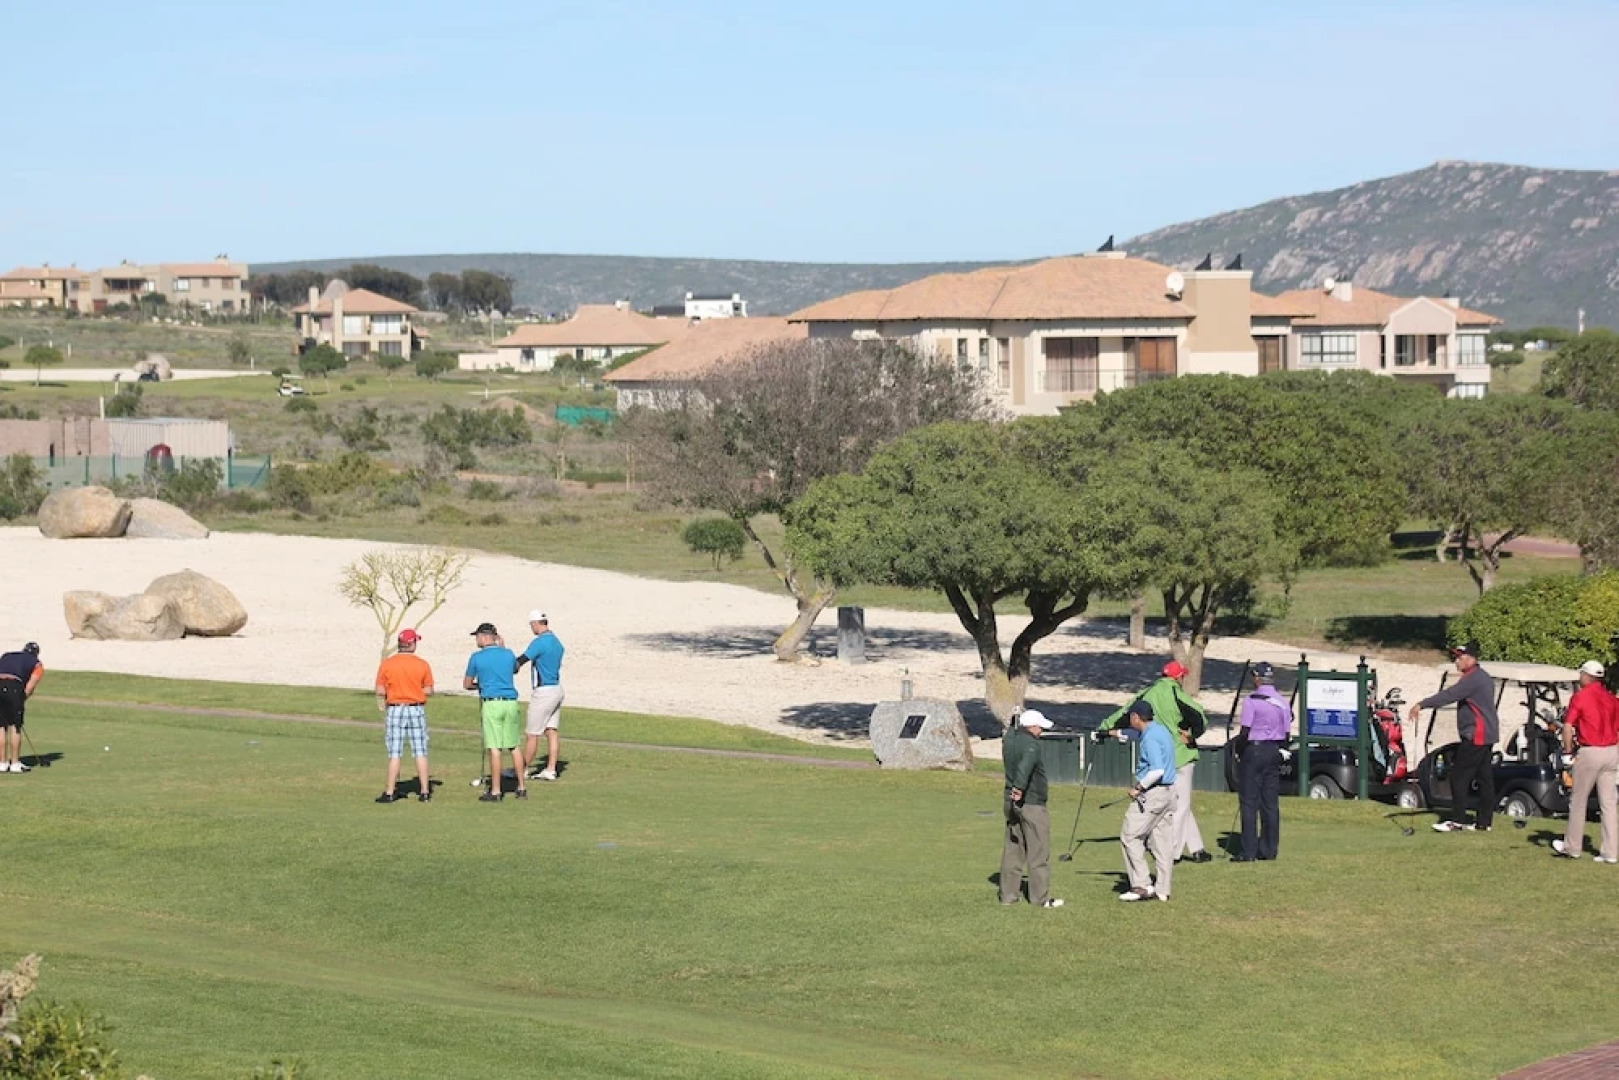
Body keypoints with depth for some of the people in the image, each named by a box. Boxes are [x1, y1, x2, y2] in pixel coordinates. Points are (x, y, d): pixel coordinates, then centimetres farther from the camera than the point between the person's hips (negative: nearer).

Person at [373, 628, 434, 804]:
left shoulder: (387, 664, -5)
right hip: (417, 709, 0)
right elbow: (428, 691, -2)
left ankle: (389, 793, 0)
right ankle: (424, 792, 8)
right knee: (420, 753, 6)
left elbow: (380, 692, -4)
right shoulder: (422, 665, -4)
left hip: (394, 709, 0)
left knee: (394, 754, 2)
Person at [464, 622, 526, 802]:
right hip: (511, 702, 4)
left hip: (491, 704, -4)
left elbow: (467, 684, 7)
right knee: (515, 746, 12)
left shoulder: (476, 658, -3)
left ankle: (496, 791, -3)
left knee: (494, 748, -4)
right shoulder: (508, 654, 6)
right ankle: (521, 787, 16)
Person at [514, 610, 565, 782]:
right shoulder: (556, 641, 11)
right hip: (557, 689, 9)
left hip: (543, 692, -9)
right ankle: (550, 770, 8)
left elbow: (521, 660, -24)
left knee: (533, 734, 0)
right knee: (551, 731, 8)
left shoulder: (539, 642, -17)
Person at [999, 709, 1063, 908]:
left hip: (1011, 802, 8)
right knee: (1039, 852, -2)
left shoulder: (1009, 739, 8)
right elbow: (1026, 764, -36)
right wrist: (1019, 787, -43)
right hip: (1031, 803, -8)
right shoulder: (1031, 744, -17)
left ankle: (1008, 893, 17)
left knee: (1012, 849, 14)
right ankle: (1040, 897, -1)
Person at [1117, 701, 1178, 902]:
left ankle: (1142, 885, -9)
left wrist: (1138, 787, -18)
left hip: (1153, 793, -10)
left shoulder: (1150, 738, -17)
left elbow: (1157, 770, -27)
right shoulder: (1160, 730, 14)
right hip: (1169, 792, 10)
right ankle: (1162, 890, 10)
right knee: (1163, 841, 9)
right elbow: (1137, 734, 37)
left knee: (1130, 837, -4)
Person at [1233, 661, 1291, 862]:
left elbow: (1244, 732, -14)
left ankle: (1248, 851, -6)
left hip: (1254, 750, -6)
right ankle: (1269, 849, 11)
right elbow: (1286, 733, 10)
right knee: (1271, 803, 9)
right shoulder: (1283, 702, 8)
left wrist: (1238, 751, -1)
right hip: (1274, 752, 6)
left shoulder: (1252, 701, -12)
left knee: (1249, 802, -3)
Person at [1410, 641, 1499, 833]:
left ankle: (1457, 820, -8)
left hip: (1475, 736, -11)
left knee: (1459, 776, -8)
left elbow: (1448, 695, -25)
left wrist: (1421, 705, -28)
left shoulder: (1473, 678, -16)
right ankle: (1483, 822, 12)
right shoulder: (1483, 677, 18)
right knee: (1485, 778, 10)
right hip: (1487, 735, 11)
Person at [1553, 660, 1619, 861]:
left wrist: (1568, 749, 0)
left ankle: (1572, 847, 16)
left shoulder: (1580, 696, -6)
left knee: (1577, 801, 8)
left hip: (1590, 752, -5)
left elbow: (1568, 725, -11)